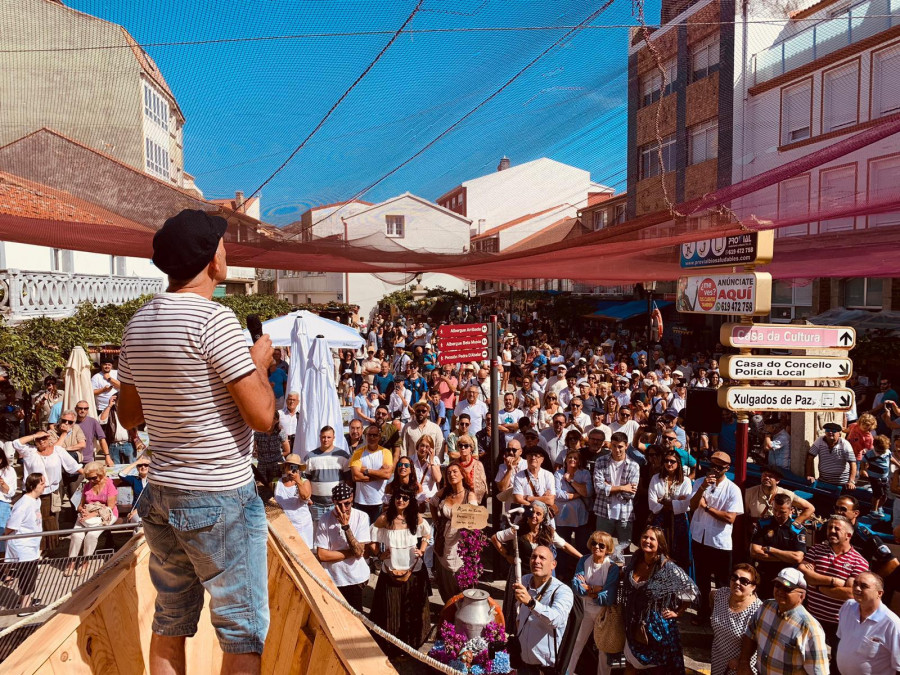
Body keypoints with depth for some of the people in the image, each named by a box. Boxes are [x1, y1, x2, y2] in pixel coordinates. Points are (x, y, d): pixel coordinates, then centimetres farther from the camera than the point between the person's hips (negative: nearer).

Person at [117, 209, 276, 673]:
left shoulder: (138, 323, 6)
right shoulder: (213, 319, -18)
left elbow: (129, 416, 14)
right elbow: (262, 416, -20)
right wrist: (260, 362, -3)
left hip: (163, 494, 8)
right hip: (221, 499, -8)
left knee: (170, 622, 19)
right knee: (243, 632, 5)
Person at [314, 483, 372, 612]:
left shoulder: (362, 517, -13)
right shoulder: (325, 519, -13)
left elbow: (359, 551, -19)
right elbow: (321, 555, -14)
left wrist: (346, 525, -26)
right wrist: (351, 552, -15)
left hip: (356, 578, 0)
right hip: (332, 579, 0)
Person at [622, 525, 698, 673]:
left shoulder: (668, 568, -18)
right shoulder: (634, 562, -4)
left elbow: (692, 591, -11)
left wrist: (677, 612, -8)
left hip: (658, 626, -4)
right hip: (635, 626, 4)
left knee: (660, 667, 12)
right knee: (633, 666, 18)